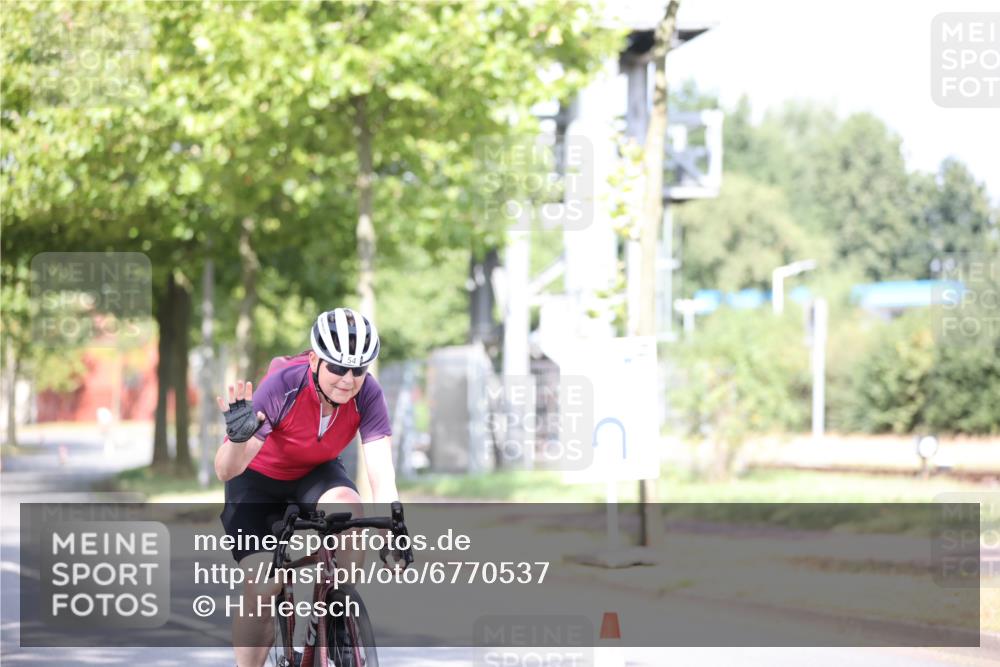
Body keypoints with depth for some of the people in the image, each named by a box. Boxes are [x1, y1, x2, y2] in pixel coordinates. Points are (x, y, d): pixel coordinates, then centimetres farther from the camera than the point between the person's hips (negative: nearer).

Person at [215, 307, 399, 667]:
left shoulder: (367, 394, -26)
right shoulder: (284, 385, -33)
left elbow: (382, 471, -30)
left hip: (316, 473, 2)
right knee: (261, 586, -16)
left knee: (347, 510, -32)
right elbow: (225, 471, -34)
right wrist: (238, 438, -55)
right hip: (258, 477, -2)